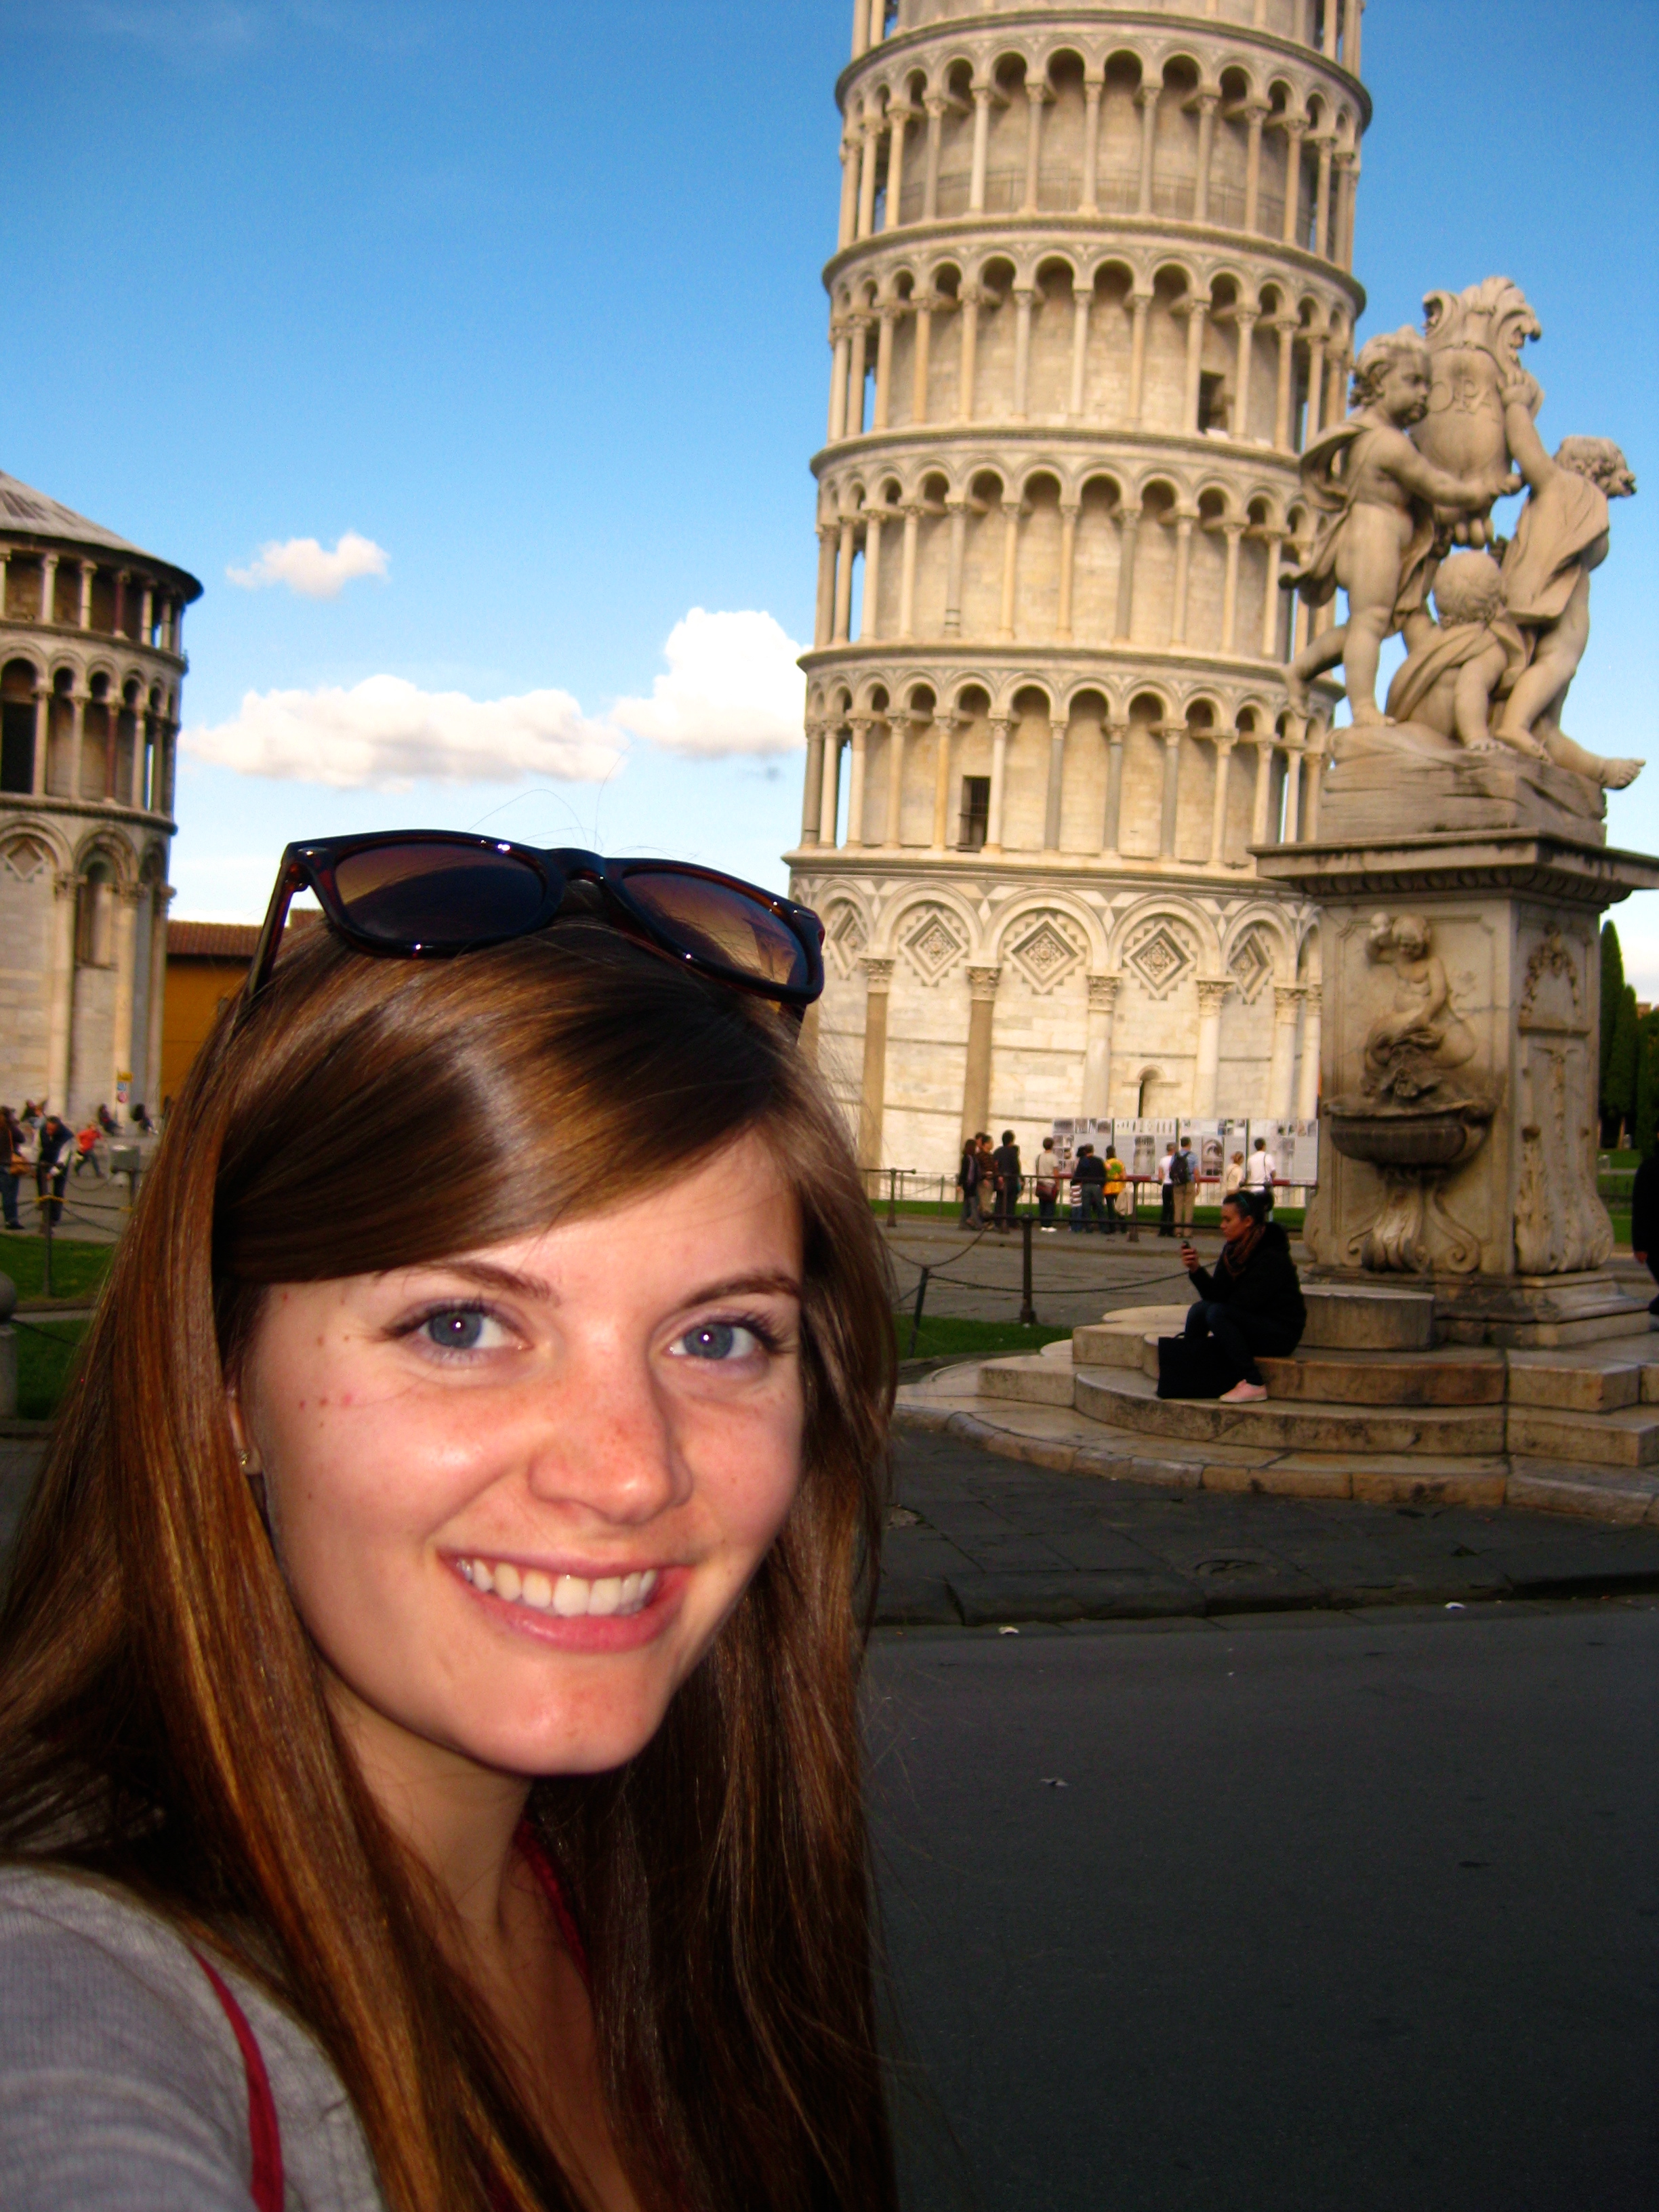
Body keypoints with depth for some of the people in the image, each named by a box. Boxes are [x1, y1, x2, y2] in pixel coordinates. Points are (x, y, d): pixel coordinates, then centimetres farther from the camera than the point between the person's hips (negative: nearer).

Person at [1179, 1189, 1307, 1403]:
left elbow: (1244, 1303, -23)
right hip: (1254, 1324, 8)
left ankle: (1253, 1384, -24)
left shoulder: (1270, 1257, -19)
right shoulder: (1232, 1250, 5)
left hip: (1280, 1334, -8)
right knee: (1199, 1310, -10)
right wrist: (1196, 1270, -16)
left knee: (1217, 1313, -27)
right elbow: (1216, 1295, 0)